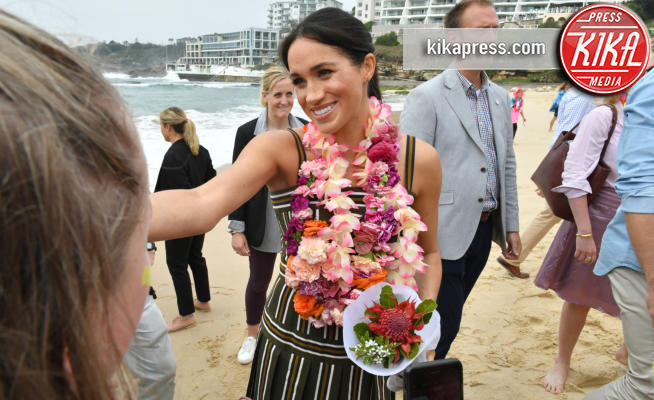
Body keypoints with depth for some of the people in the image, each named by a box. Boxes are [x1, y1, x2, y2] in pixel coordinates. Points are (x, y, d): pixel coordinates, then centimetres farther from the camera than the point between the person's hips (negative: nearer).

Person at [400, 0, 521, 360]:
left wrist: (511, 225, 15)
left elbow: (507, 165, 16)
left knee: (447, 318, 18)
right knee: (443, 323, 1)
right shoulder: (426, 97, -12)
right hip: (443, 234, -7)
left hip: (483, 230, 7)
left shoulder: (500, 98, 11)